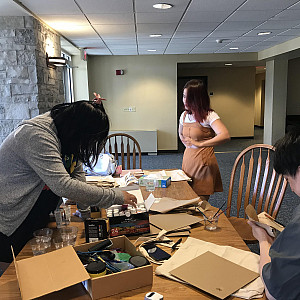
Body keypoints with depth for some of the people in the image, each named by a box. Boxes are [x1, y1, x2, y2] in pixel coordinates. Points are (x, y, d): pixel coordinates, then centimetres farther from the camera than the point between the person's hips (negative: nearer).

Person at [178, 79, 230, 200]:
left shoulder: (209, 116, -15)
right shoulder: (184, 115, 6)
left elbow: (225, 135, -32)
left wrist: (199, 144, -35)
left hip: (203, 162, -6)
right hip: (187, 160, 7)